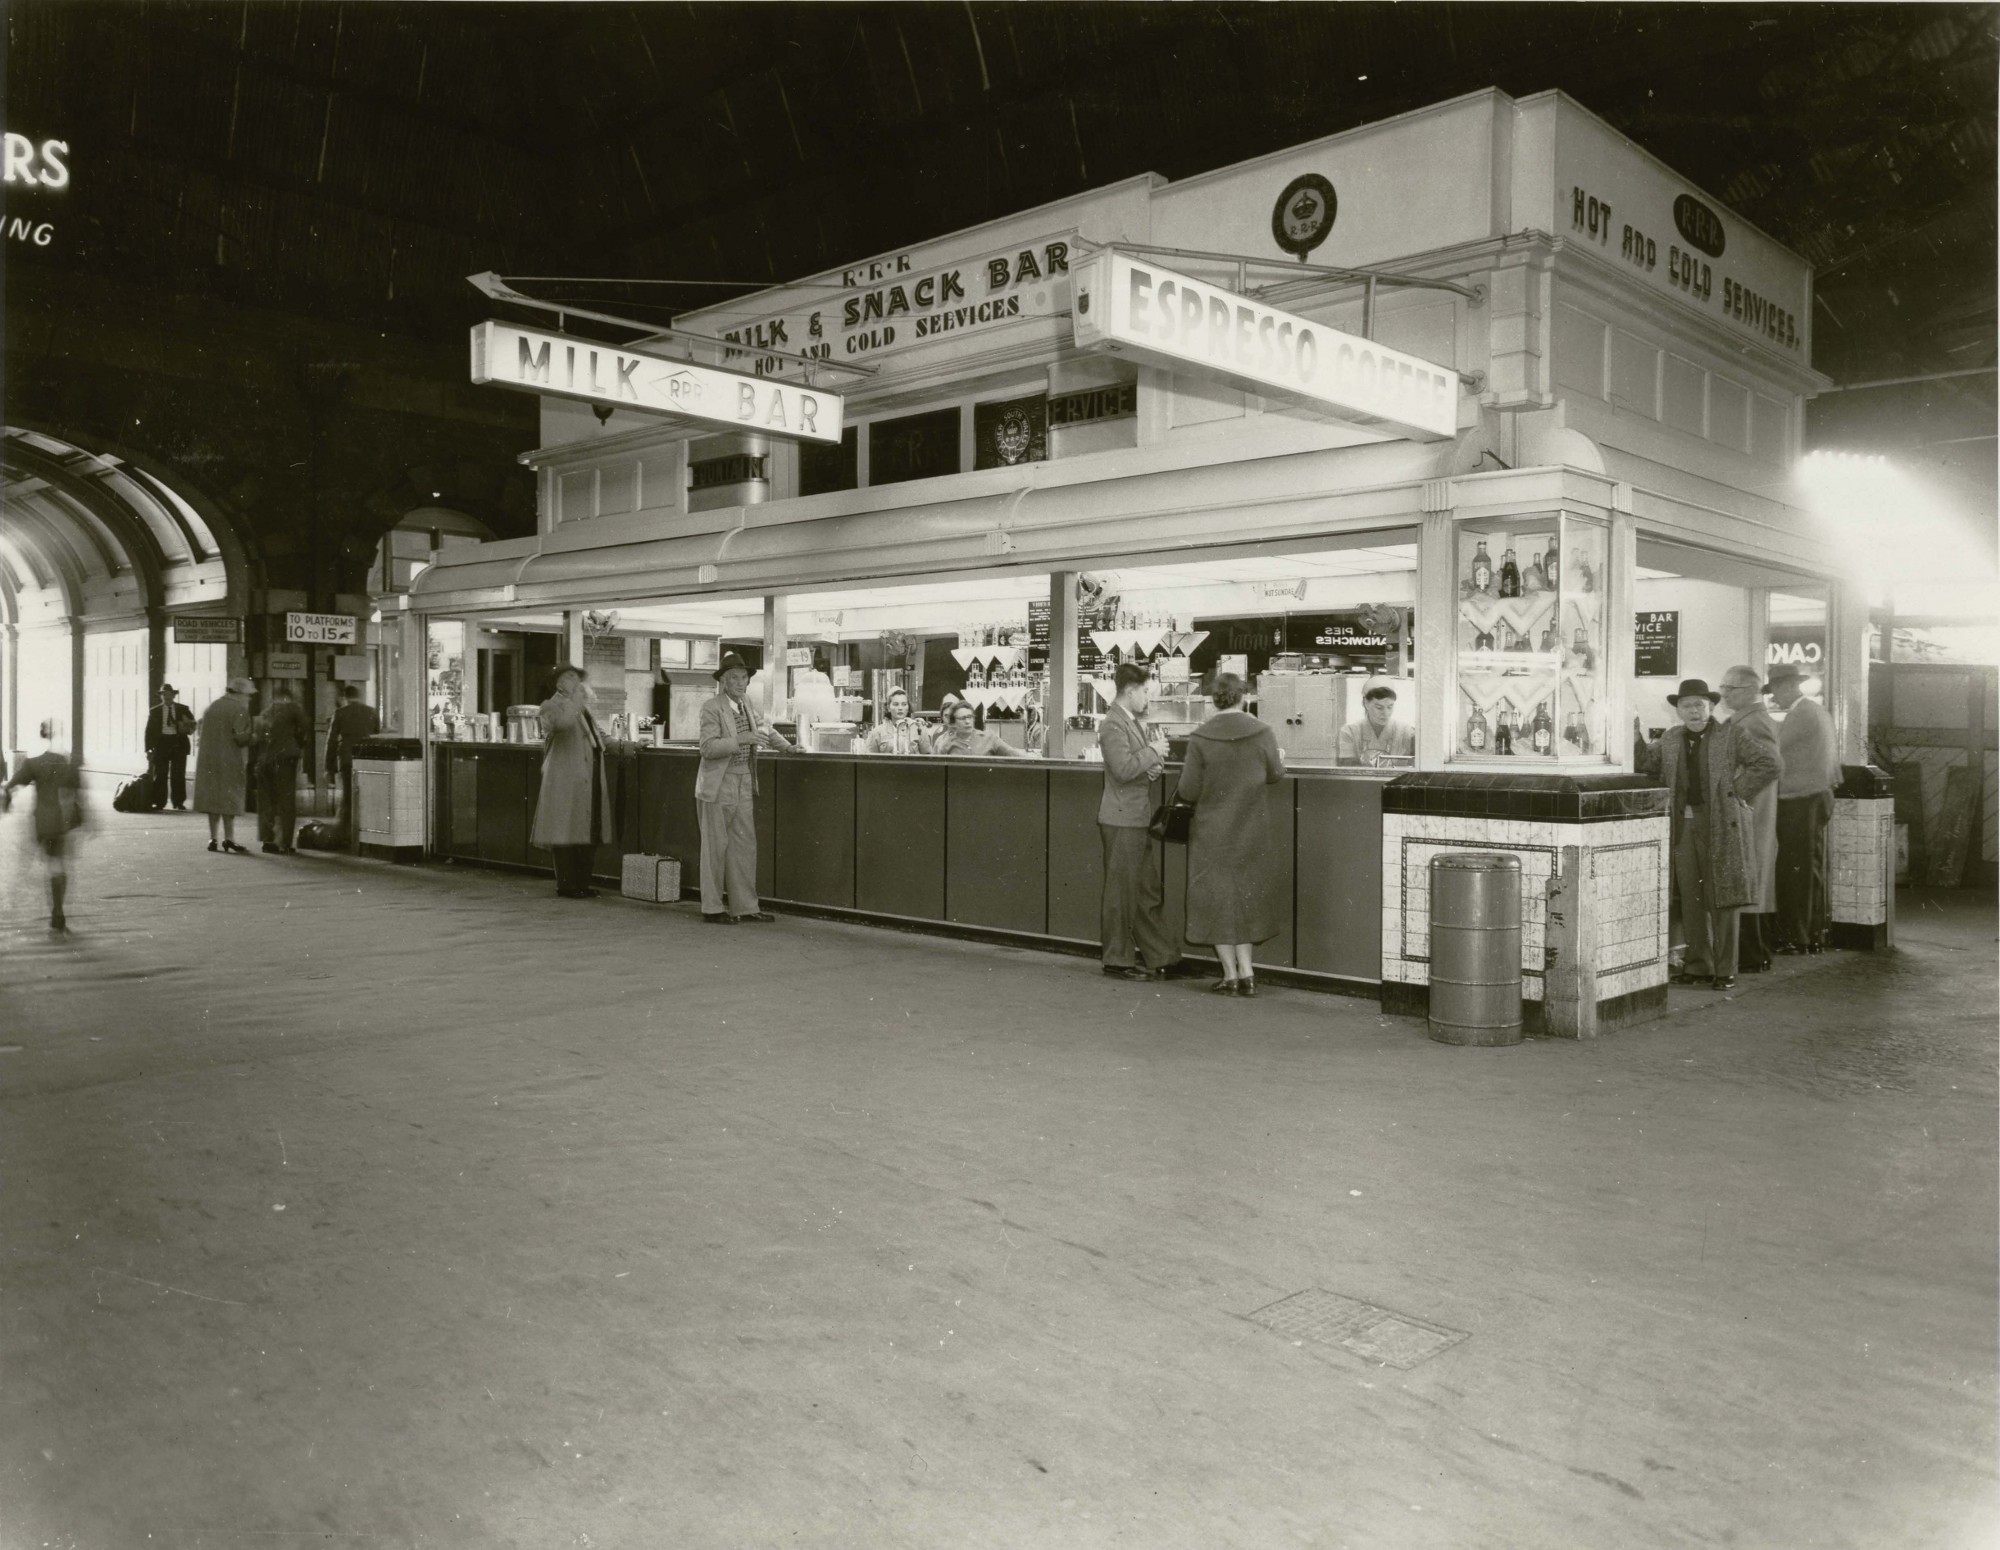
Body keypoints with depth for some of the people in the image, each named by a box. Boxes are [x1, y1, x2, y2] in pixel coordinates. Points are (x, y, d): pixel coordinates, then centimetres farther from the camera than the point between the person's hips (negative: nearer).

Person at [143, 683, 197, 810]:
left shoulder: (183, 709, 8)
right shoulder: (154, 711, 8)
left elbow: (192, 725, 12)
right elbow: (149, 731, 6)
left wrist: (187, 726, -13)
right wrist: (149, 749, -1)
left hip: (179, 743, 0)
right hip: (161, 743, 0)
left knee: (178, 775, 1)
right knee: (160, 775, 1)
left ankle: (179, 803, 8)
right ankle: (159, 803, 7)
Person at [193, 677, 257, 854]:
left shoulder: (212, 705, 13)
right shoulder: (239, 710, -9)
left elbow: (203, 731, 15)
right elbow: (241, 738, -17)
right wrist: (253, 736, 2)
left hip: (208, 759, 6)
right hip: (229, 760, -6)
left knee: (213, 797, 9)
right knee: (229, 798, -1)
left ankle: (213, 838, 10)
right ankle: (228, 838, -2)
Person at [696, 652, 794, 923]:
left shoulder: (747, 704, 9)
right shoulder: (711, 707, -13)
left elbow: (765, 727, 29)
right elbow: (708, 748, -23)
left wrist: (786, 745, 21)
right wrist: (742, 739, -29)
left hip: (744, 786, 7)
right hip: (718, 788, -7)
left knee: (745, 847, 9)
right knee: (715, 848, 1)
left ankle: (745, 906, 16)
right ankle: (712, 908, 9)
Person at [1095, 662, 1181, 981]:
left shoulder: (1139, 722, 16)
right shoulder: (1113, 724, -14)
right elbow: (1123, 769, -25)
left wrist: (1157, 762, 4)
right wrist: (1152, 752, -14)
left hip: (1143, 817, 10)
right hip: (1122, 819, -9)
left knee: (1148, 892, 13)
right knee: (1121, 891, 0)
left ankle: (1160, 956, 20)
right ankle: (1117, 959, 9)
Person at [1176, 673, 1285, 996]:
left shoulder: (1200, 738, -12)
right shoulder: (1262, 733, -7)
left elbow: (1188, 791, -10)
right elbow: (1275, 774, 7)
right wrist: (1280, 760, 29)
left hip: (1213, 830, -2)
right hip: (1252, 828, 2)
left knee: (1217, 898, 8)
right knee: (1246, 896, 14)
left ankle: (1231, 974, 9)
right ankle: (1246, 972, 11)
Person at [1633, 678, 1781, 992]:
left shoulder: (1730, 735, -2)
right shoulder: (1670, 739, 12)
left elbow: (1769, 763, -5)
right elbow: (1647, 766, 16)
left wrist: (1739, 792, -7)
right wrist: (1635, 736, 1)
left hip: (1720, 827, -4)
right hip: (1683, 825, 5)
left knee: (1721, 899, 0)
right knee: (1689, 898, 8)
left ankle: (1725, 970, 7)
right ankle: (1697, 965, 17)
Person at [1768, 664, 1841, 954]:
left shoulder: (1800, 714, -15)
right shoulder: (1819, 710, 17)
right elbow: (1833, 753, 21)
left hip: (1799, 802, -10)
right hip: (1818, 797, 10)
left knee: (1796, 869, -6)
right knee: (1813, 868, 13)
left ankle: (1795, 938, -4)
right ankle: (1816, 935, 19)